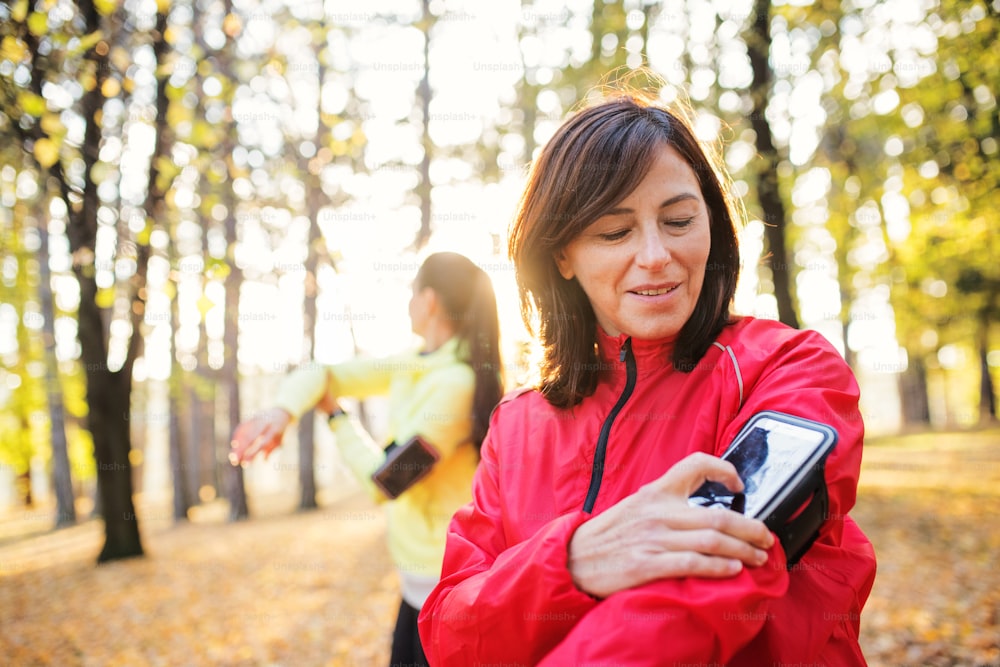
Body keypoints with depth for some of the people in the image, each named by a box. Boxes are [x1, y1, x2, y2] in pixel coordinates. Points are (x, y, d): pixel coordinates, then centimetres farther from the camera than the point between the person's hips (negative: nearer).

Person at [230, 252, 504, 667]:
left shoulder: (456, 383, -21)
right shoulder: (413, 368, 5)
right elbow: (322, 374, 5)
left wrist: (335, 415, -5)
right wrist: (283, 410, -16)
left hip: (451, 583, -8)